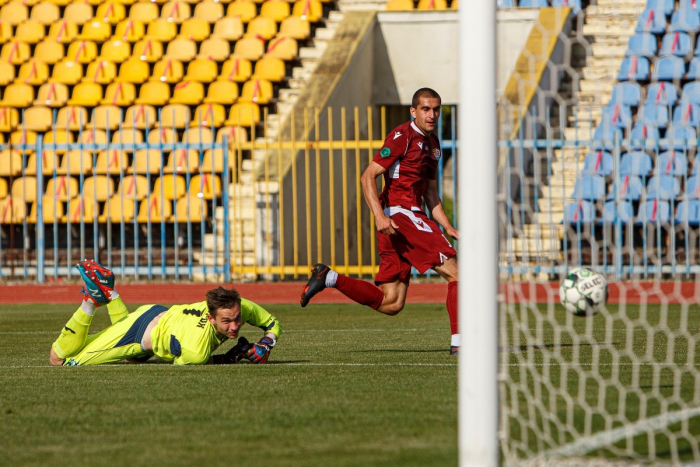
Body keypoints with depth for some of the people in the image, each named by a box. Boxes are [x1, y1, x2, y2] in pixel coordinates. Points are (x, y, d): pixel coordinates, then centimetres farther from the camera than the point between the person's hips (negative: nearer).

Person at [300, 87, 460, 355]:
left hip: (413, 217, 9)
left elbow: (431, 195, 27)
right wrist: (380, 215, -25)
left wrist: (447, 227, 16)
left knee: (390, 303, 4)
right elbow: (368, 177, -14)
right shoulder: (402, 137, -8)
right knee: (456, 272, -13)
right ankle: (459, 341, -12)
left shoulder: (432, 144, 20)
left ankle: (329, 278, 9)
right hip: (399, 215, -9)